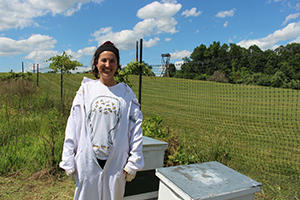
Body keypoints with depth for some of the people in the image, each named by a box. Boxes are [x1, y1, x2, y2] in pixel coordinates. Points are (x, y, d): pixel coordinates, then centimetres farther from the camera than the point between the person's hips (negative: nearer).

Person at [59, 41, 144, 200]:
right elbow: (73, 126, 1)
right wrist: (68, 161, 0)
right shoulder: (86, 89, 1)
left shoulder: (126, 93, 0)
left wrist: (133, 163, -4)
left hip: (116, 161, 0)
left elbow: (136, 128, -1)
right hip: (88, 161, 0)